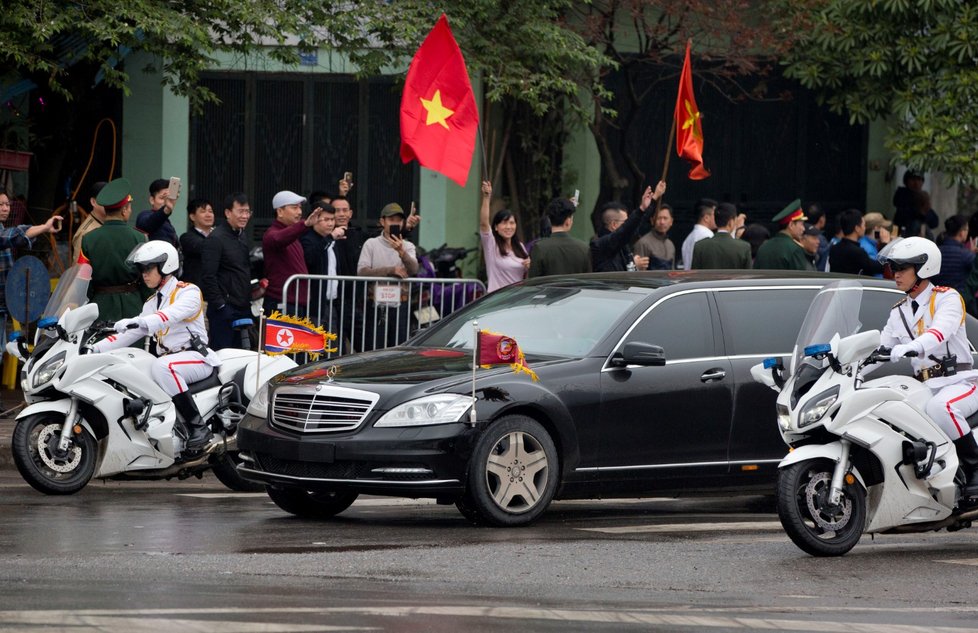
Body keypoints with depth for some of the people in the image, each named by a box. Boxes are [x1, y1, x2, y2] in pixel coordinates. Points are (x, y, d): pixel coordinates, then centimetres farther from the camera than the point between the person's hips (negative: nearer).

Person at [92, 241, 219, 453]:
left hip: (196, 357, -8)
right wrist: (95, 348, 1)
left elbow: (171, 315, -27)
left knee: (162, 367, -37)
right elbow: (128, 335, 15)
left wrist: (138, 322, -44)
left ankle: (197, 426, -32)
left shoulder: (188, 292, -6)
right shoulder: (152, 303, 19)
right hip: (167, 357, 8)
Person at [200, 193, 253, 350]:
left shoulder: (242, 236, 16)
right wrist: (219, 304, -16)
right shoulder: (216, 238, -10)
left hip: (242, 308, 8)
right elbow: (208, 276, -15)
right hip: (225, 309, -8)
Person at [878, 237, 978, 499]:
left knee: (939, 407, -39)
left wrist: (909, 348, -44)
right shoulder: (899, 313, 18)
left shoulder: (947, 298, -4)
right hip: (926, 388, 7)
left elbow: (941, 331, -25)